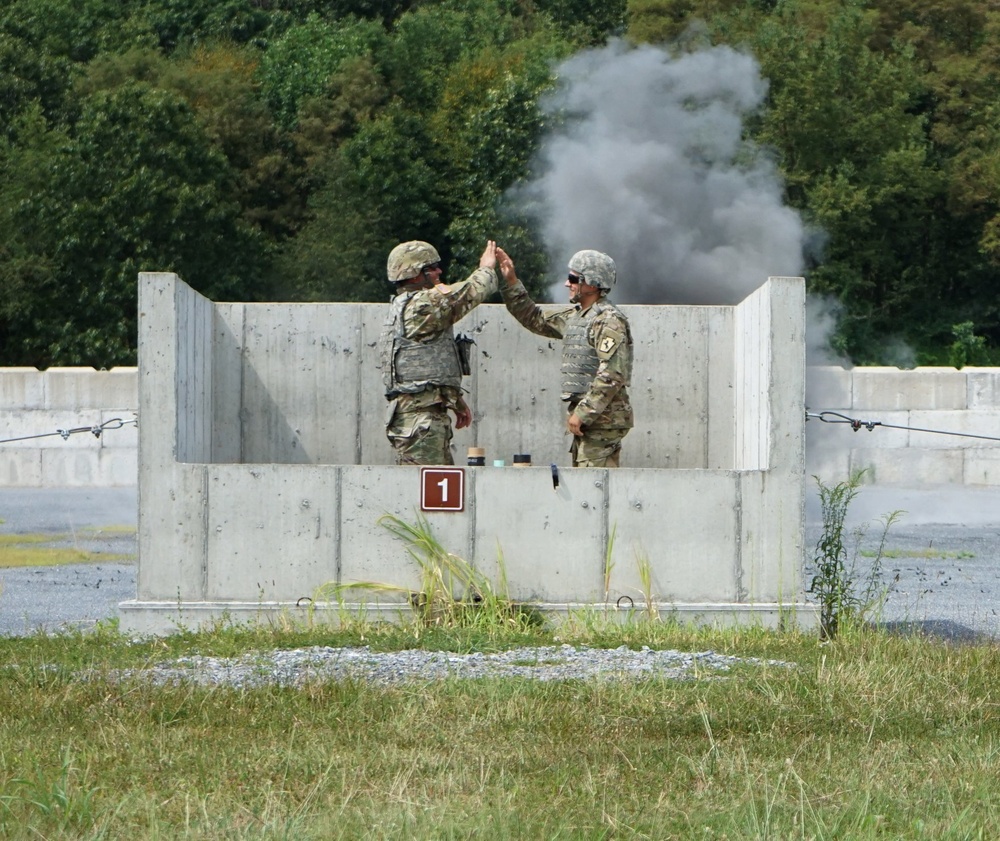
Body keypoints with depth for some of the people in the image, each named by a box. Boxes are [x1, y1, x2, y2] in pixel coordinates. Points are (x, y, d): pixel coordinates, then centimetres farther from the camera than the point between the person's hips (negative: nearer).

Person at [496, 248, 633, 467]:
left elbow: (612, 375, -22)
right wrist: (511, 282, 18)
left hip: (603, 420, -10)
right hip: (586, 417, 10)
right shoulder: (575, 316, 16)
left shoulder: (610, 321, -14)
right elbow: (535, 319, 27)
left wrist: (583, 413, -22)